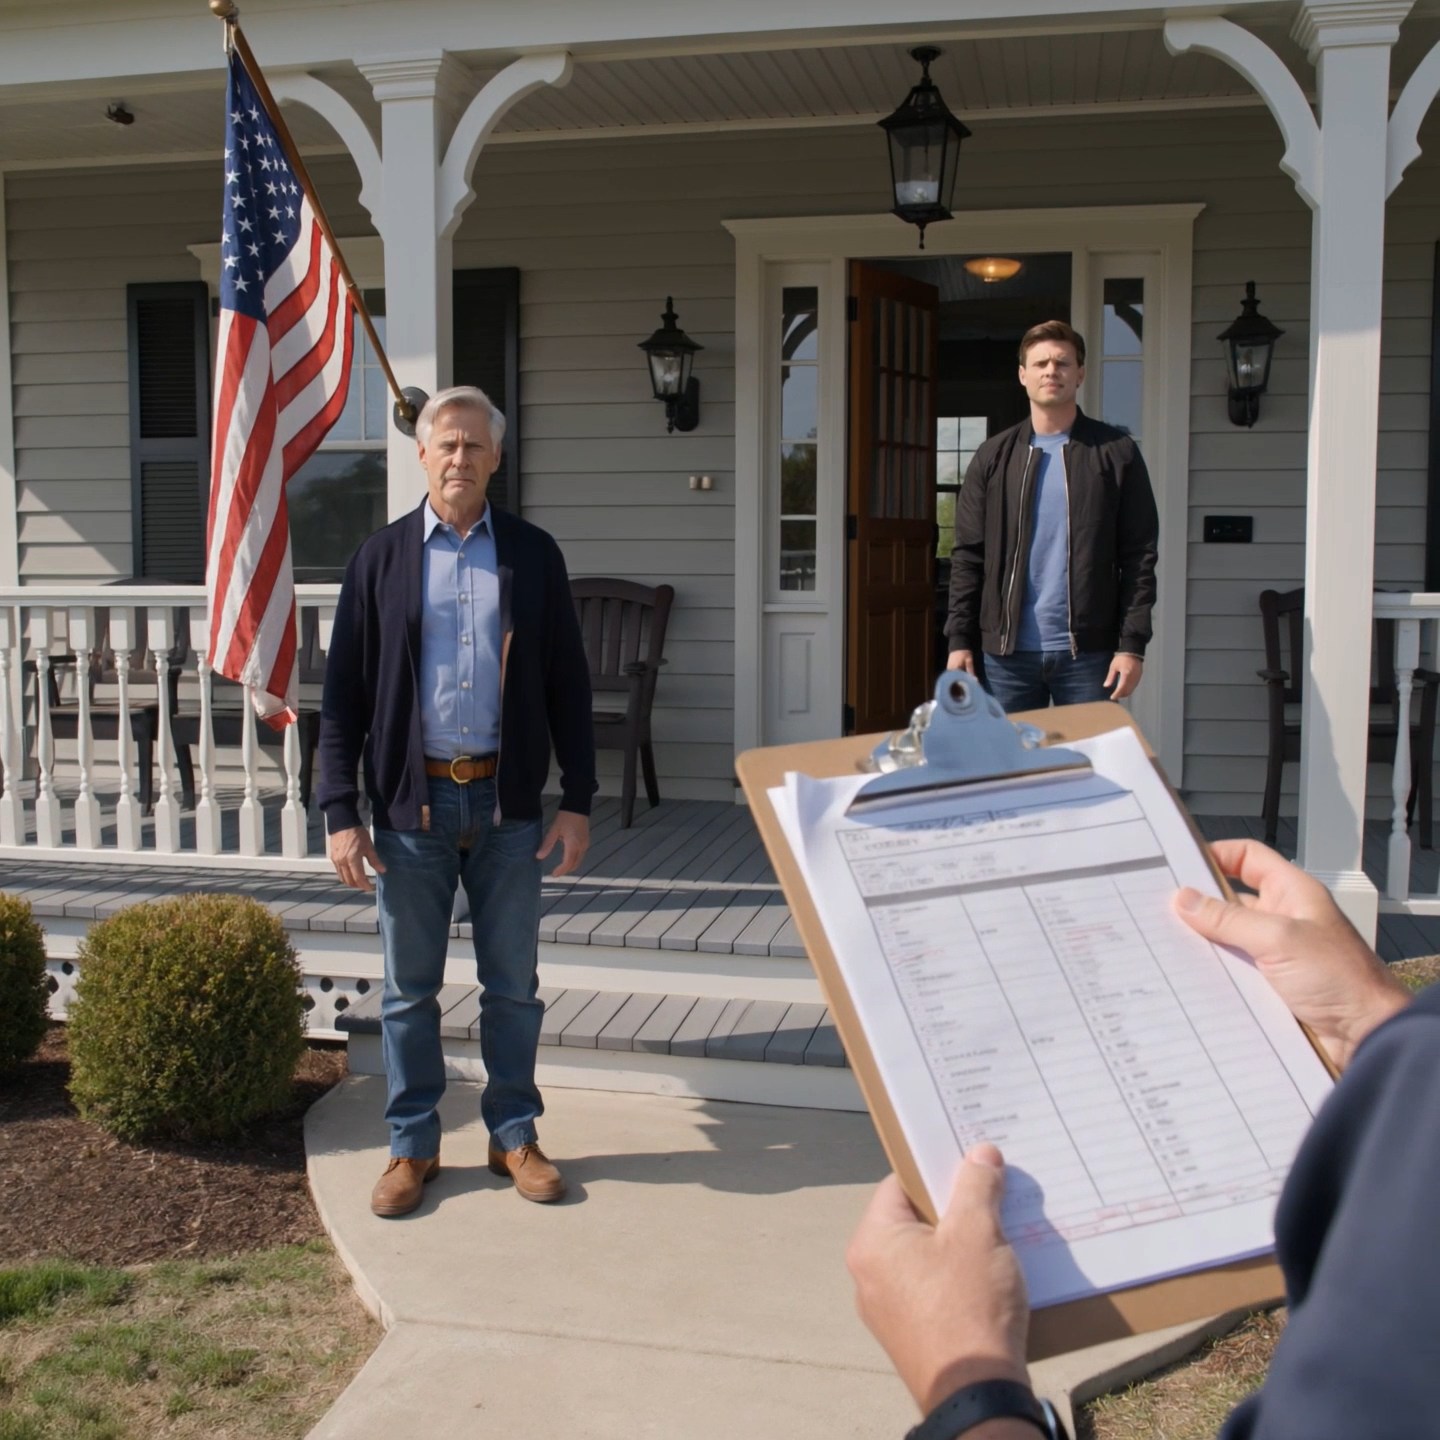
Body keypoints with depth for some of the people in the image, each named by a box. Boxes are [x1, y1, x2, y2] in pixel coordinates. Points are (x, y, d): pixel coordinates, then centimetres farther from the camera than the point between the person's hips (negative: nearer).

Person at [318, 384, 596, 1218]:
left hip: (506, 801, 0)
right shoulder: (382, 558, 3)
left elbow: (568, 683, 4)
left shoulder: (533, 554, 4)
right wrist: (342, 813, -4)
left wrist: (578, 801, -1)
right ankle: (414, 1145, 24)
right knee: (410, 988, 10)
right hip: (412, 803, 0)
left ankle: (515, 1134, 26)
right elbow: (344, 693, 2)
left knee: (513, 985, 10)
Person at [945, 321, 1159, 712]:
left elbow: (1139, 556, -1)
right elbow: (968, 555, 6)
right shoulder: (993, 457, 8)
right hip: (1006, 652, 2)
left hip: (1089, 652, -2)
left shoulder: (1116, 453, 2)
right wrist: (960, 640, -1)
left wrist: (1133, 644, -8)